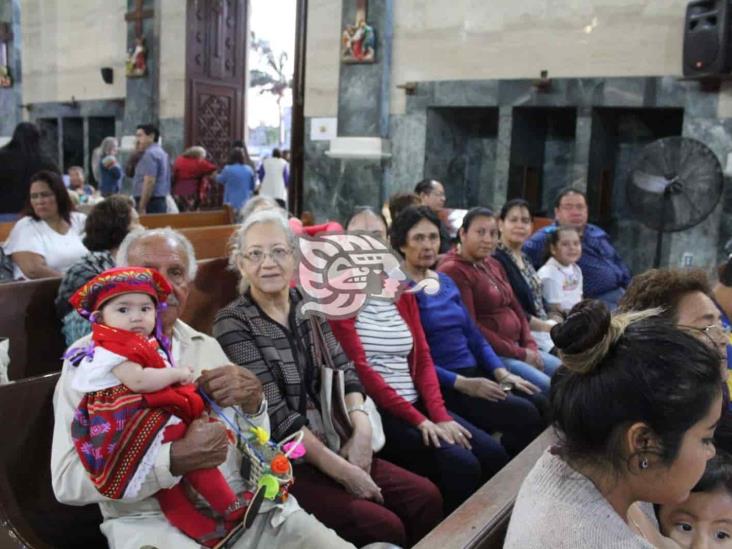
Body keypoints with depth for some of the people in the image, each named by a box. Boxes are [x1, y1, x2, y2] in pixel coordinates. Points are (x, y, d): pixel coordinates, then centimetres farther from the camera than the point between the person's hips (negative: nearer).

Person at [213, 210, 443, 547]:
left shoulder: (309, 307, 8)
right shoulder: (233, 324, -12)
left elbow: (344, 371, 6)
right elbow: (275, 414, -17)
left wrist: (361, 430, -13)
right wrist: (341, 471, -17)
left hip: (331, 446, 6)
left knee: (426, 497, -5)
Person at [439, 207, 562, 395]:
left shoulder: (493, 265, 15)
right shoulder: (453, 270, -14)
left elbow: (516, 309, 18)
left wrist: (530, 346, 1)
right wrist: (519, 353, -15)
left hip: (518, 347, 10)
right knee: (548, 387, -21)